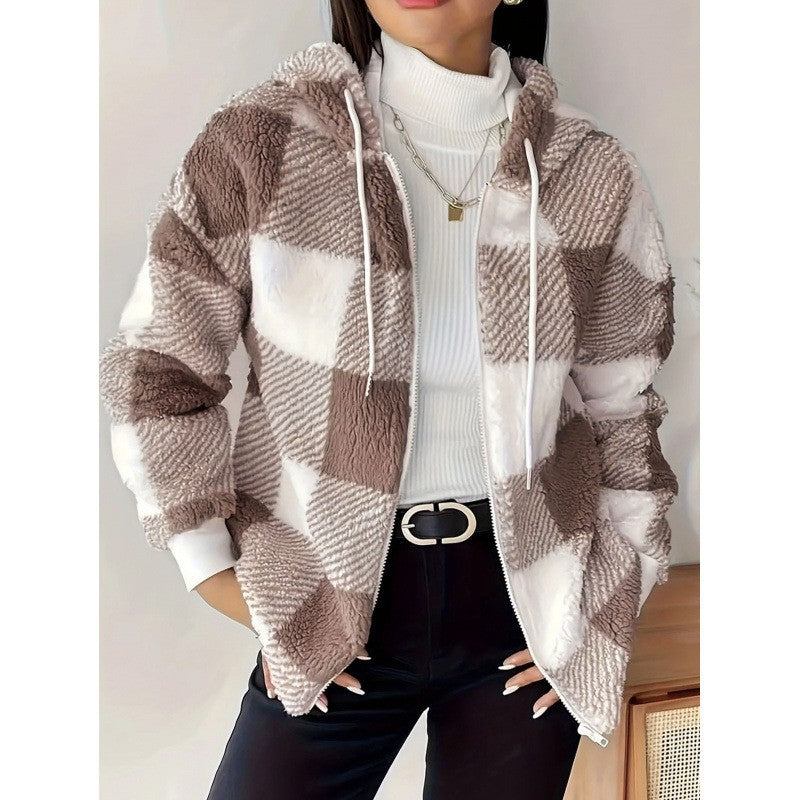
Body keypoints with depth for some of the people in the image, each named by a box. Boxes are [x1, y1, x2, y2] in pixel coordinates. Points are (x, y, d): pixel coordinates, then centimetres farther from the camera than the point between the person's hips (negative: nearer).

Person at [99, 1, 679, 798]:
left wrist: (610, 602, 4)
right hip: (336, 619, -1)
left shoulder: (594, 174, -3)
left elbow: (620, 405, 7)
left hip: (530, 597, 2)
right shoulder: (262, 142, -11)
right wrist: (224, 581, -6)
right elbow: (154, 368, -4)